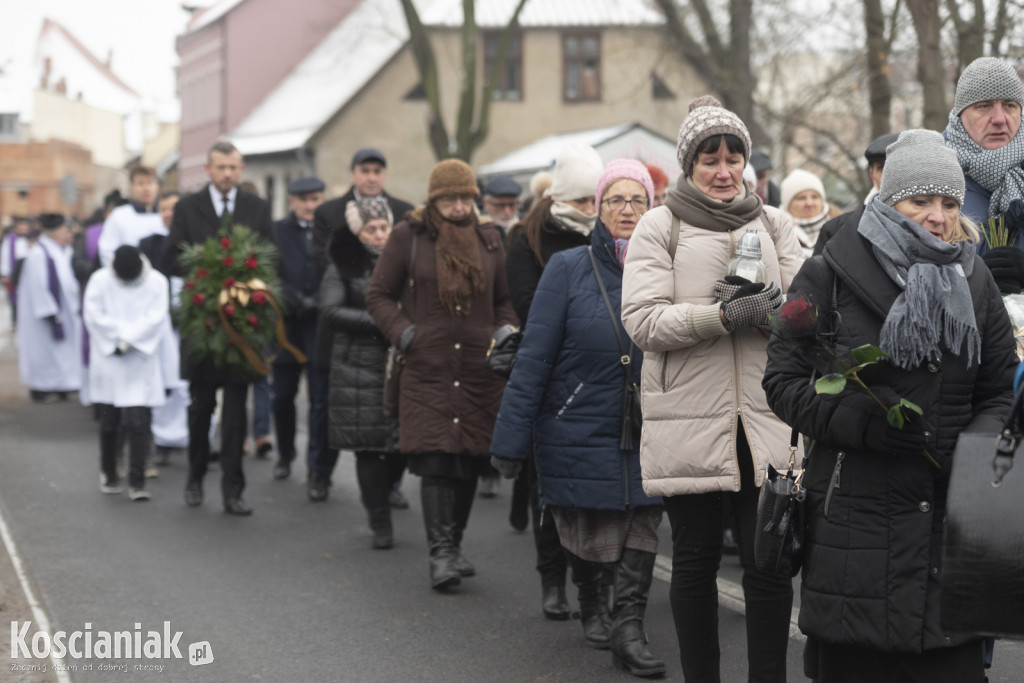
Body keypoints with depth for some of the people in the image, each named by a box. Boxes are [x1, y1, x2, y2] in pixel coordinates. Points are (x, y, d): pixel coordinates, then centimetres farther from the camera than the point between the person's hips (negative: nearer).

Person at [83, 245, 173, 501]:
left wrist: (129, 338, -14)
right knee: (109, 422, 9)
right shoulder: (100, 280, -1)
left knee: (138, 423, -7)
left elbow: (155, 318, -8)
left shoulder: (156, 282, -2)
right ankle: (108, 474, 26)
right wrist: (119, 336, -11)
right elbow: (93, 314, -6)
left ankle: (137, 482, -6)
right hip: (108, 359, 1)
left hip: (141, 363, -1)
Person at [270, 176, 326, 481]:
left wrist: (317, 302, -14)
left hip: (322, 327, -1)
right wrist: (296, 300, -15)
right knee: (283, 396, 7)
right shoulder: (277, 232, 6)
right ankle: (285, 455, 25)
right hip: (288, 325, 1)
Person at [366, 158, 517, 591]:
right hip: (427, 367, -3)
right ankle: (440, 553, -10)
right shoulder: (408, 237, 3)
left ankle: (454, 543, 21)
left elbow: (504, 299, 22)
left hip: (479, 369, 3)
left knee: (472, 461, 5)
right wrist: (404, 334, -6)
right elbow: (379, 294, 7)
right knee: (436, 460, -12)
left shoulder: (489, 240, 13)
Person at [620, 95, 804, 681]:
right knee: (696, 561, 8)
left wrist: (758, 306, -15)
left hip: (766, 421, 2)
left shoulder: (774, 224, 12)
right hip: (690, 423, -2)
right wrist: (726, 315, -20)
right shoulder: (659, 227, 3)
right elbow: (642, 319, -9)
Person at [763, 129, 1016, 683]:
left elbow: (1001, 390, 15)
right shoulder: (830, 277, -1)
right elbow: (784, 382, -2)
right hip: (855, 522, -3)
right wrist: (858, 418, -17)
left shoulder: (974, 282, 12)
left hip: (949, 520, 3)